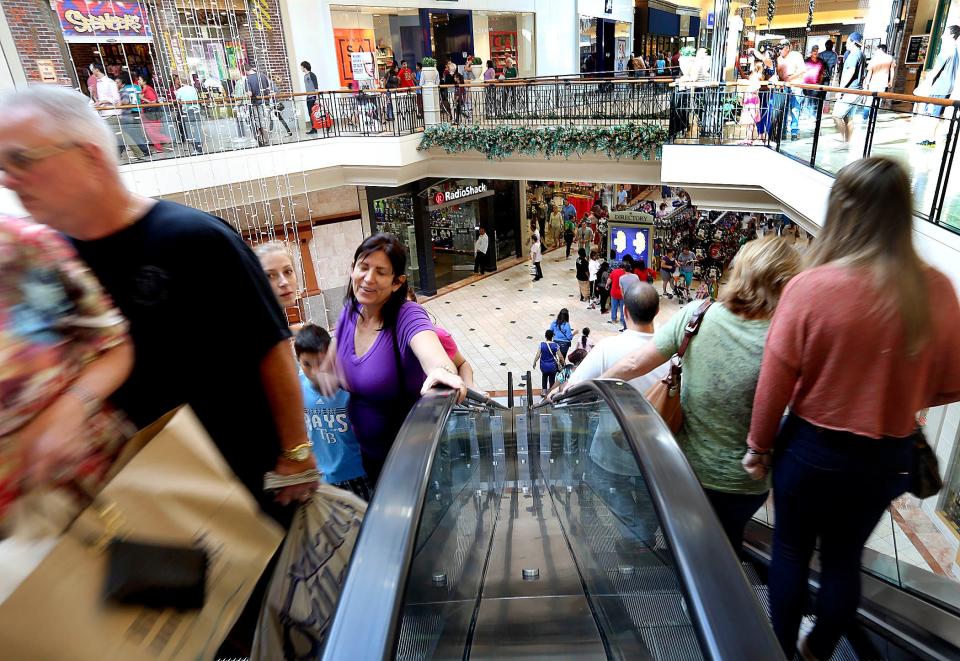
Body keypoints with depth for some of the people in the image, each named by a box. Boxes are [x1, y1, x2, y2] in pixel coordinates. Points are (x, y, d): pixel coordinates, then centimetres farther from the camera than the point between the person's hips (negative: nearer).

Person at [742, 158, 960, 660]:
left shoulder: (810, 285, -22)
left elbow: (775, 382, -15)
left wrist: (758, 445, 0)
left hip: (812, 448, -3)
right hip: (888, 456, 4)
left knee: (791, 551, 19)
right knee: (845, 558, 23)